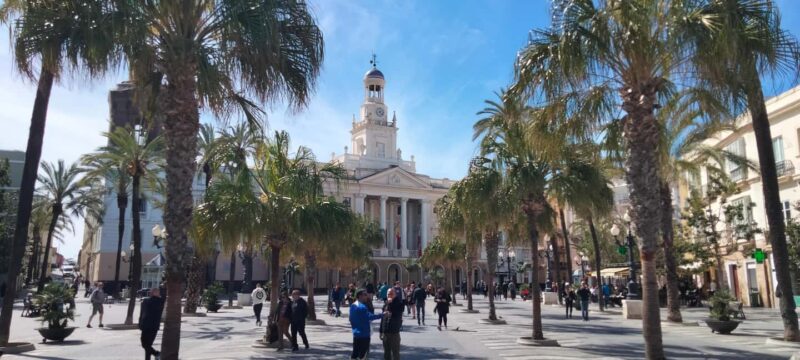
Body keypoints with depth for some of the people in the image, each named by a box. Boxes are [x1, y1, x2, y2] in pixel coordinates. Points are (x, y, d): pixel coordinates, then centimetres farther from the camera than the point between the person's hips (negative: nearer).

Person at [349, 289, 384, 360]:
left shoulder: (352, 305, 9)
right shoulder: (362, 307, -21)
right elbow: (370, 316, -29)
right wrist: (382, 315, -29)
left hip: (356, 333, 9)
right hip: (363, 334, -9)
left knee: (355, 353, 14)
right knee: (362, 354, 0)